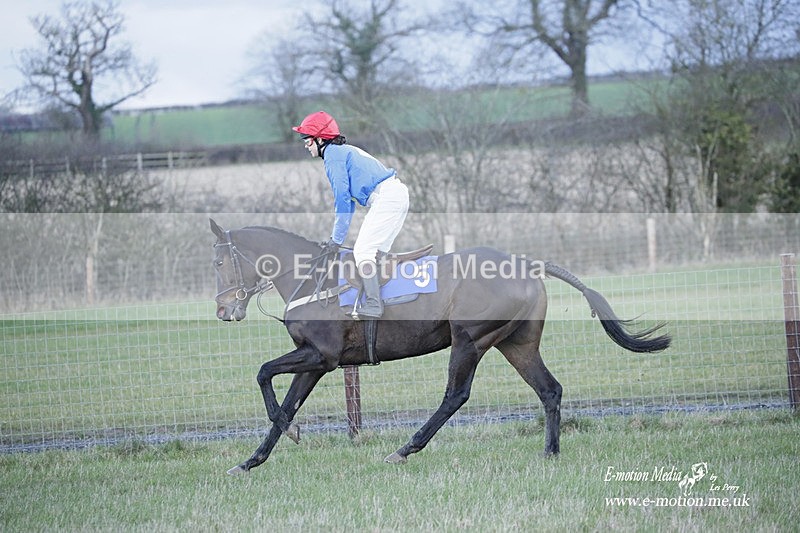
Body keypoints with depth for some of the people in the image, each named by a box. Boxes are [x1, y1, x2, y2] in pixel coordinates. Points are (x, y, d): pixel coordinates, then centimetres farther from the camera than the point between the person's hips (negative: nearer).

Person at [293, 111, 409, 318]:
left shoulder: (333, 155, -5)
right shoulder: (344, 151, 25)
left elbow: (342, 199, -9)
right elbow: (349, 199, 27)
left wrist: (336, 239, -4)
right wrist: (336, 237, 25)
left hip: (385, 197, -10)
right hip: (398, 194, 10)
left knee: (362, 250, -11)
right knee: (374, 251, 14)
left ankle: (373, 305, -15)